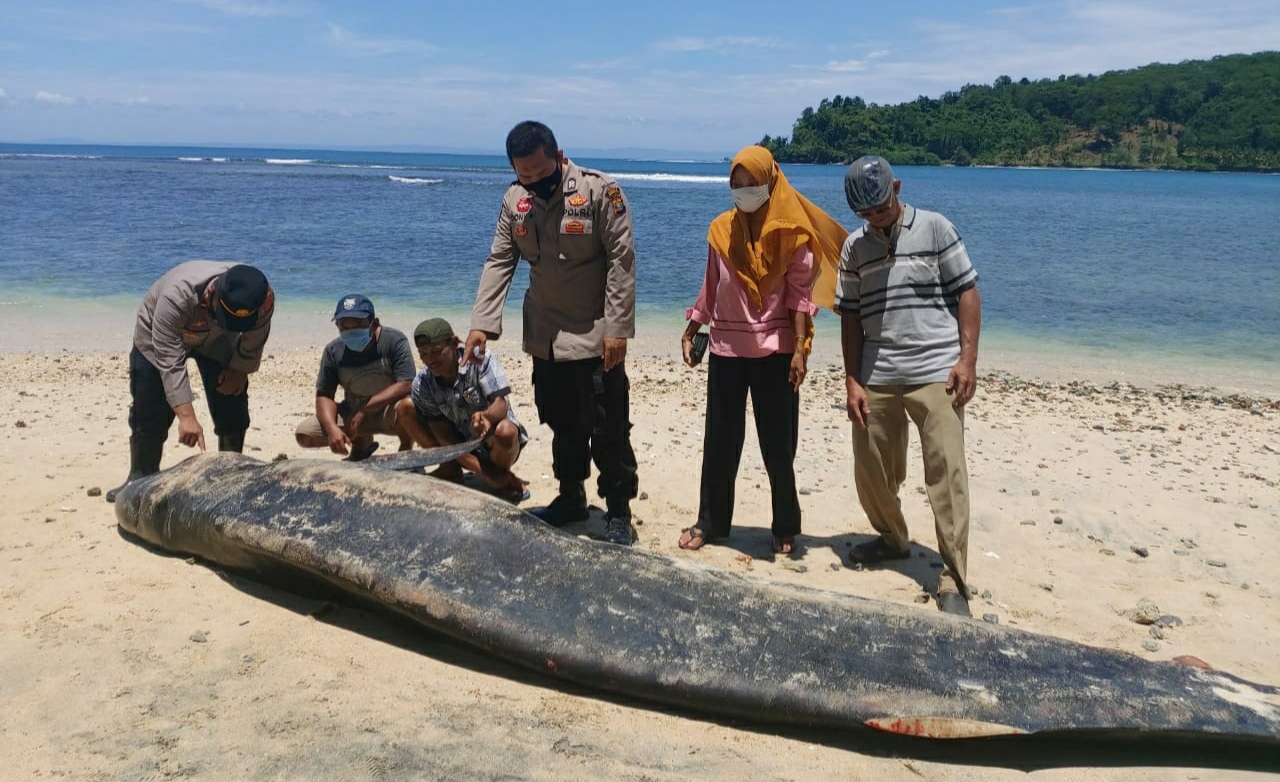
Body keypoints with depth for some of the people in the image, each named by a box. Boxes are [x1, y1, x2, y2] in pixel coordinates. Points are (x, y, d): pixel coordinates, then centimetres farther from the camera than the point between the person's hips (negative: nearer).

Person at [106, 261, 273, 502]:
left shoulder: (263, 298, -36)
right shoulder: (176, 295, -46)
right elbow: (170, 361, -46)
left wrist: (239, 370, -10)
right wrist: (186, 416, -50)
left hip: (216, 340, 3)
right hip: (158, 338, -3)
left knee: (232, 407, -5)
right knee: (149, 412, -6)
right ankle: (141, 478, 10)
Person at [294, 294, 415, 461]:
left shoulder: (394, 341, -19)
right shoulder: (333, 351, -7)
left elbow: (405, 386, -27)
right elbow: (324, 395, -8)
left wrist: (363, 410, -30)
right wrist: (332, 428, -28)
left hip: (388, 414, -5)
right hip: (352, 413, 5)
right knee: (304, 435, -10)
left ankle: (406, 453, -7)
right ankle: (361, 443, 14)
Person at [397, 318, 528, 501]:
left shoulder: (480, 361, -18)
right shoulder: (422, 384, -13)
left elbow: (501, 405, -26)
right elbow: (444, 436, -15)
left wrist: (486, 416, -53)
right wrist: (484, 472, -23)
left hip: (492, 444, -3)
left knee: (504, 432, -40)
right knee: (405, 407, -11)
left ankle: (503, 478, -6)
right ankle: (450, 469, 2)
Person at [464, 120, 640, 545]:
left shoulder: (599, 190, -14)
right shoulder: (515, 200, 3)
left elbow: (621, 260, -15)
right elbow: (498, 263, 4)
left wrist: (617, 328, -18)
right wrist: (481, 323, -6)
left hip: (594, 336, -5)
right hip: (545, 336, 6)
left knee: (608, 430, -1)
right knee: (562, 425, 17)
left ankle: (618, 511, 11)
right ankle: (571, 497, 32)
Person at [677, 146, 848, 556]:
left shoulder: (791, 233, -5)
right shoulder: (722, 229, 6)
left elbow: (799, 293, -8)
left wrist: (800, 348, -15)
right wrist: (690, 331, 11)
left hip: (774, 351, -3)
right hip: (726, 349, 3)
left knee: (778, 446, 5)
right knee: (719, 442, 9)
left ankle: (785, 528, 19)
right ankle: (710, 522, 21)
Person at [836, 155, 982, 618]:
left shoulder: (935, 229, 0)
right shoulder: (855, 247, 10)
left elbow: (967, 292, 0)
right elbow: (851, 316, 11)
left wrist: (968, 359, -9)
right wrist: (852, 381, 4)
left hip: (936, 372, -4)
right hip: (876, 377, 4)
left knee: (946, 474, -7)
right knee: (871, 470, 10)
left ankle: (953, 582, -2)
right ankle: (893, 539, 36)